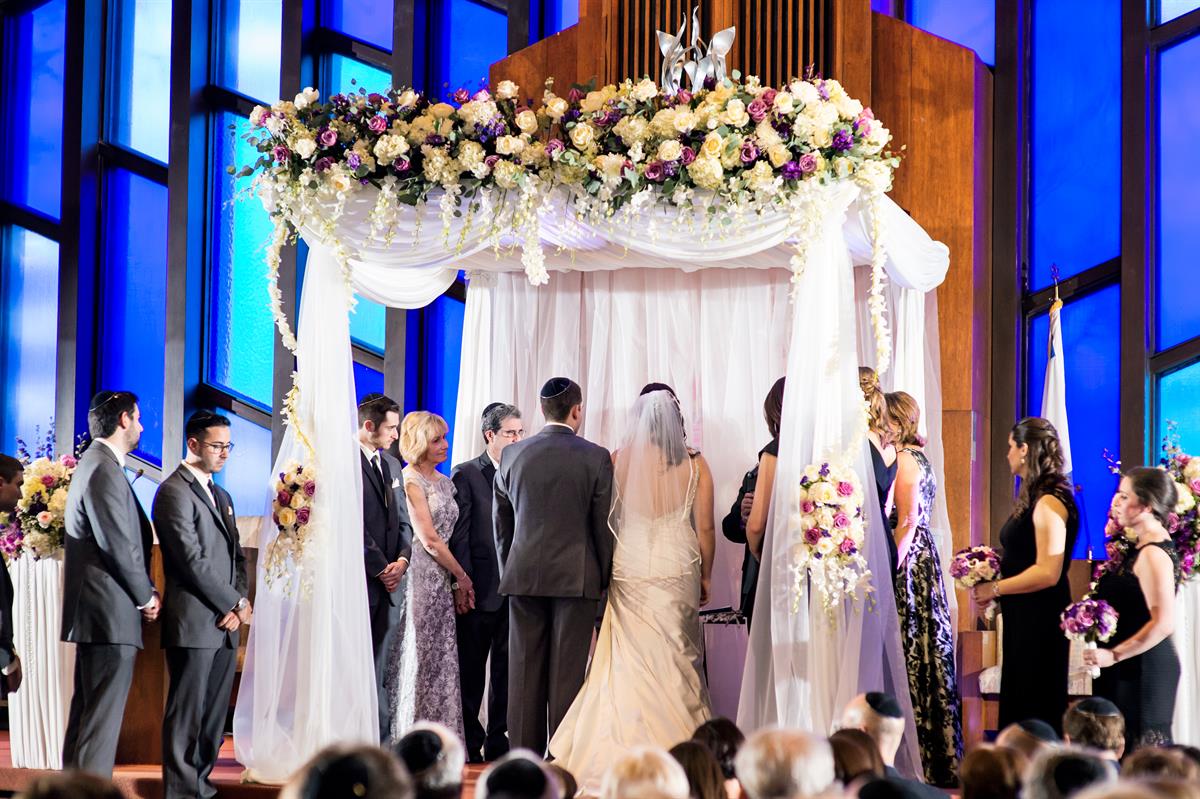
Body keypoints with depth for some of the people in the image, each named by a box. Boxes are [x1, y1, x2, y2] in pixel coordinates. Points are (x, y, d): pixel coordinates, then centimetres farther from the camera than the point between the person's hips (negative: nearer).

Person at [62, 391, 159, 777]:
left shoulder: (94, 465, 18)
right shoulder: (105, 470, -16)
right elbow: (120, 545, -19)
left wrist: (144, 592, 12)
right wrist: (146, 596, -7)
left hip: (93, 613, 11)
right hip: (111, 614, -11)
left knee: (87, 712, 14)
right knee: (103, 718, -10)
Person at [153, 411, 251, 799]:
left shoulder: (221, 496, 21)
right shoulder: (175, 492, -8)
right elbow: (192, 560, -15)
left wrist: (240, 602, 1)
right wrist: (236, 604, -10)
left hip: (225, 624, 8)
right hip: (193, 622, -8)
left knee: (215, 716, 8)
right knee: (186, 714, -5)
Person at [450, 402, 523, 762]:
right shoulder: (466, 475, -2)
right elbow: (458, 535, -6)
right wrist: (464, 584, -11)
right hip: (481, 590, -4)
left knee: (507, 668, 7)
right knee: (472, 670, 3)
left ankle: (498, 741, 13)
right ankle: (469, 743, 9)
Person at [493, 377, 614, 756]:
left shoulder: (513, 454, 4)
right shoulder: (596, 457, -5)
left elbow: (500, 520, 11)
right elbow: (604, 524, -2)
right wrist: (604, 576, 7)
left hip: (524, 574, 3)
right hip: (577, 575, -3)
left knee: (525, 669, 6)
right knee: (568, 670, -1)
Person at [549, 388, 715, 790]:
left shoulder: (619, 460, -2)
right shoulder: (694, 463, -2)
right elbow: (705, 528, 0)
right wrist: (705, 576, 11)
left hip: (628, 571, 0)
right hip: (677, 570, 0)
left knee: (630, 660, 5)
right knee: (674, 658, 6)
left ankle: (624, 753, 4)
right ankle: (675, 751, 5)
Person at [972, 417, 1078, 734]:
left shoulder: (1049, 503, -17)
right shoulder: (1033, 498, 12)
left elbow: (1047, 572, -23)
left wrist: (994, 589, -15)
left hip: (1040, 621, -9)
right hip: (1023, 619, 9)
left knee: (1034, 711, -3)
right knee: (1016, 707, 12)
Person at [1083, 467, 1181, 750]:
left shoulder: (1154, 554, -17)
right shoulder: (1141, 547, 13)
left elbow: (1164, 622, -25)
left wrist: (1114, 655, -22)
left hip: (1142, 670, -10)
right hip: (1130, 670, 10)